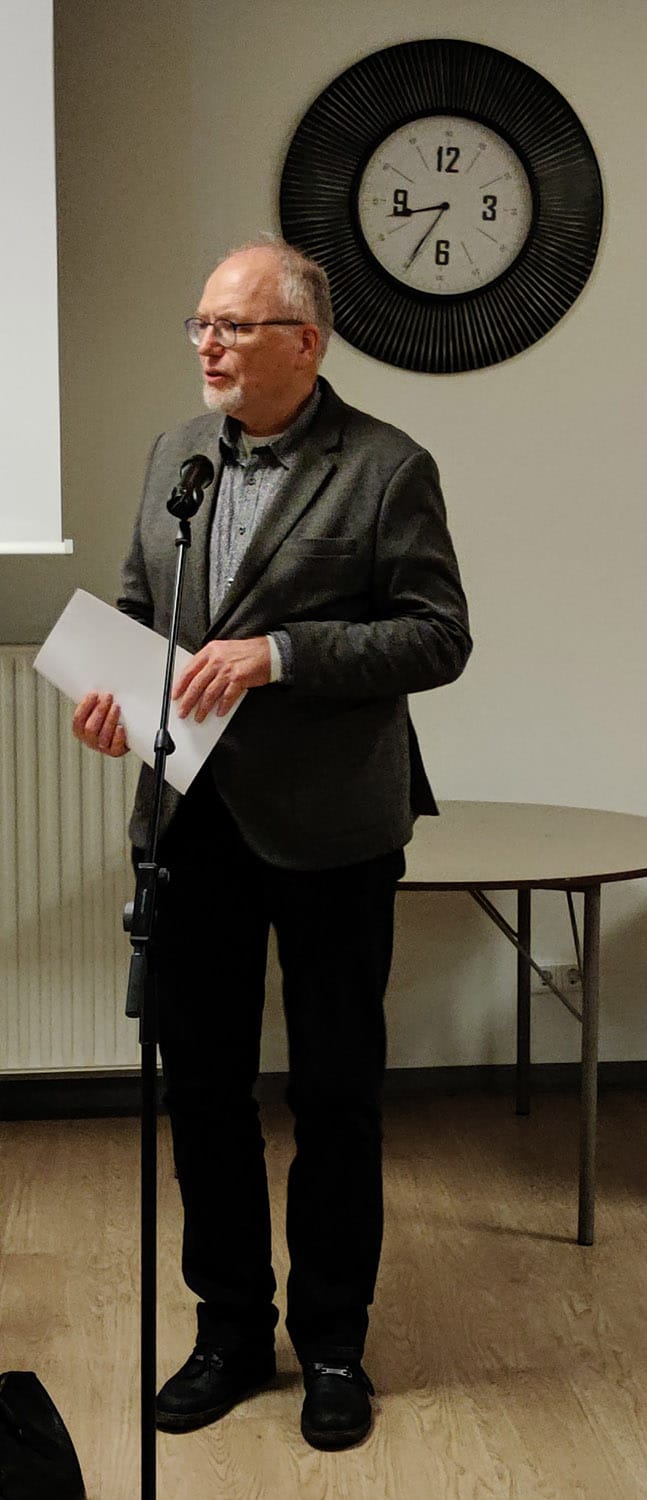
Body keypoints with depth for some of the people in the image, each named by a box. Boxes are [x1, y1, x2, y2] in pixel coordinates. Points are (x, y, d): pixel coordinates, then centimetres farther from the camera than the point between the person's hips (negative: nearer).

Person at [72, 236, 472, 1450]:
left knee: (336, 1091, 7)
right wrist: (113, 678, -3)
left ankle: (333, 1340, 25)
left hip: (327, 825, -5)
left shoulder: (387, 468, -7)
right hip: (195, 815, 5)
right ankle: (232, 1326, 29)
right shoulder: (173, 454, 10)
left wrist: (277, 651, -21)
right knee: (200, 1080, 11)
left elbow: (439, 636, -12)